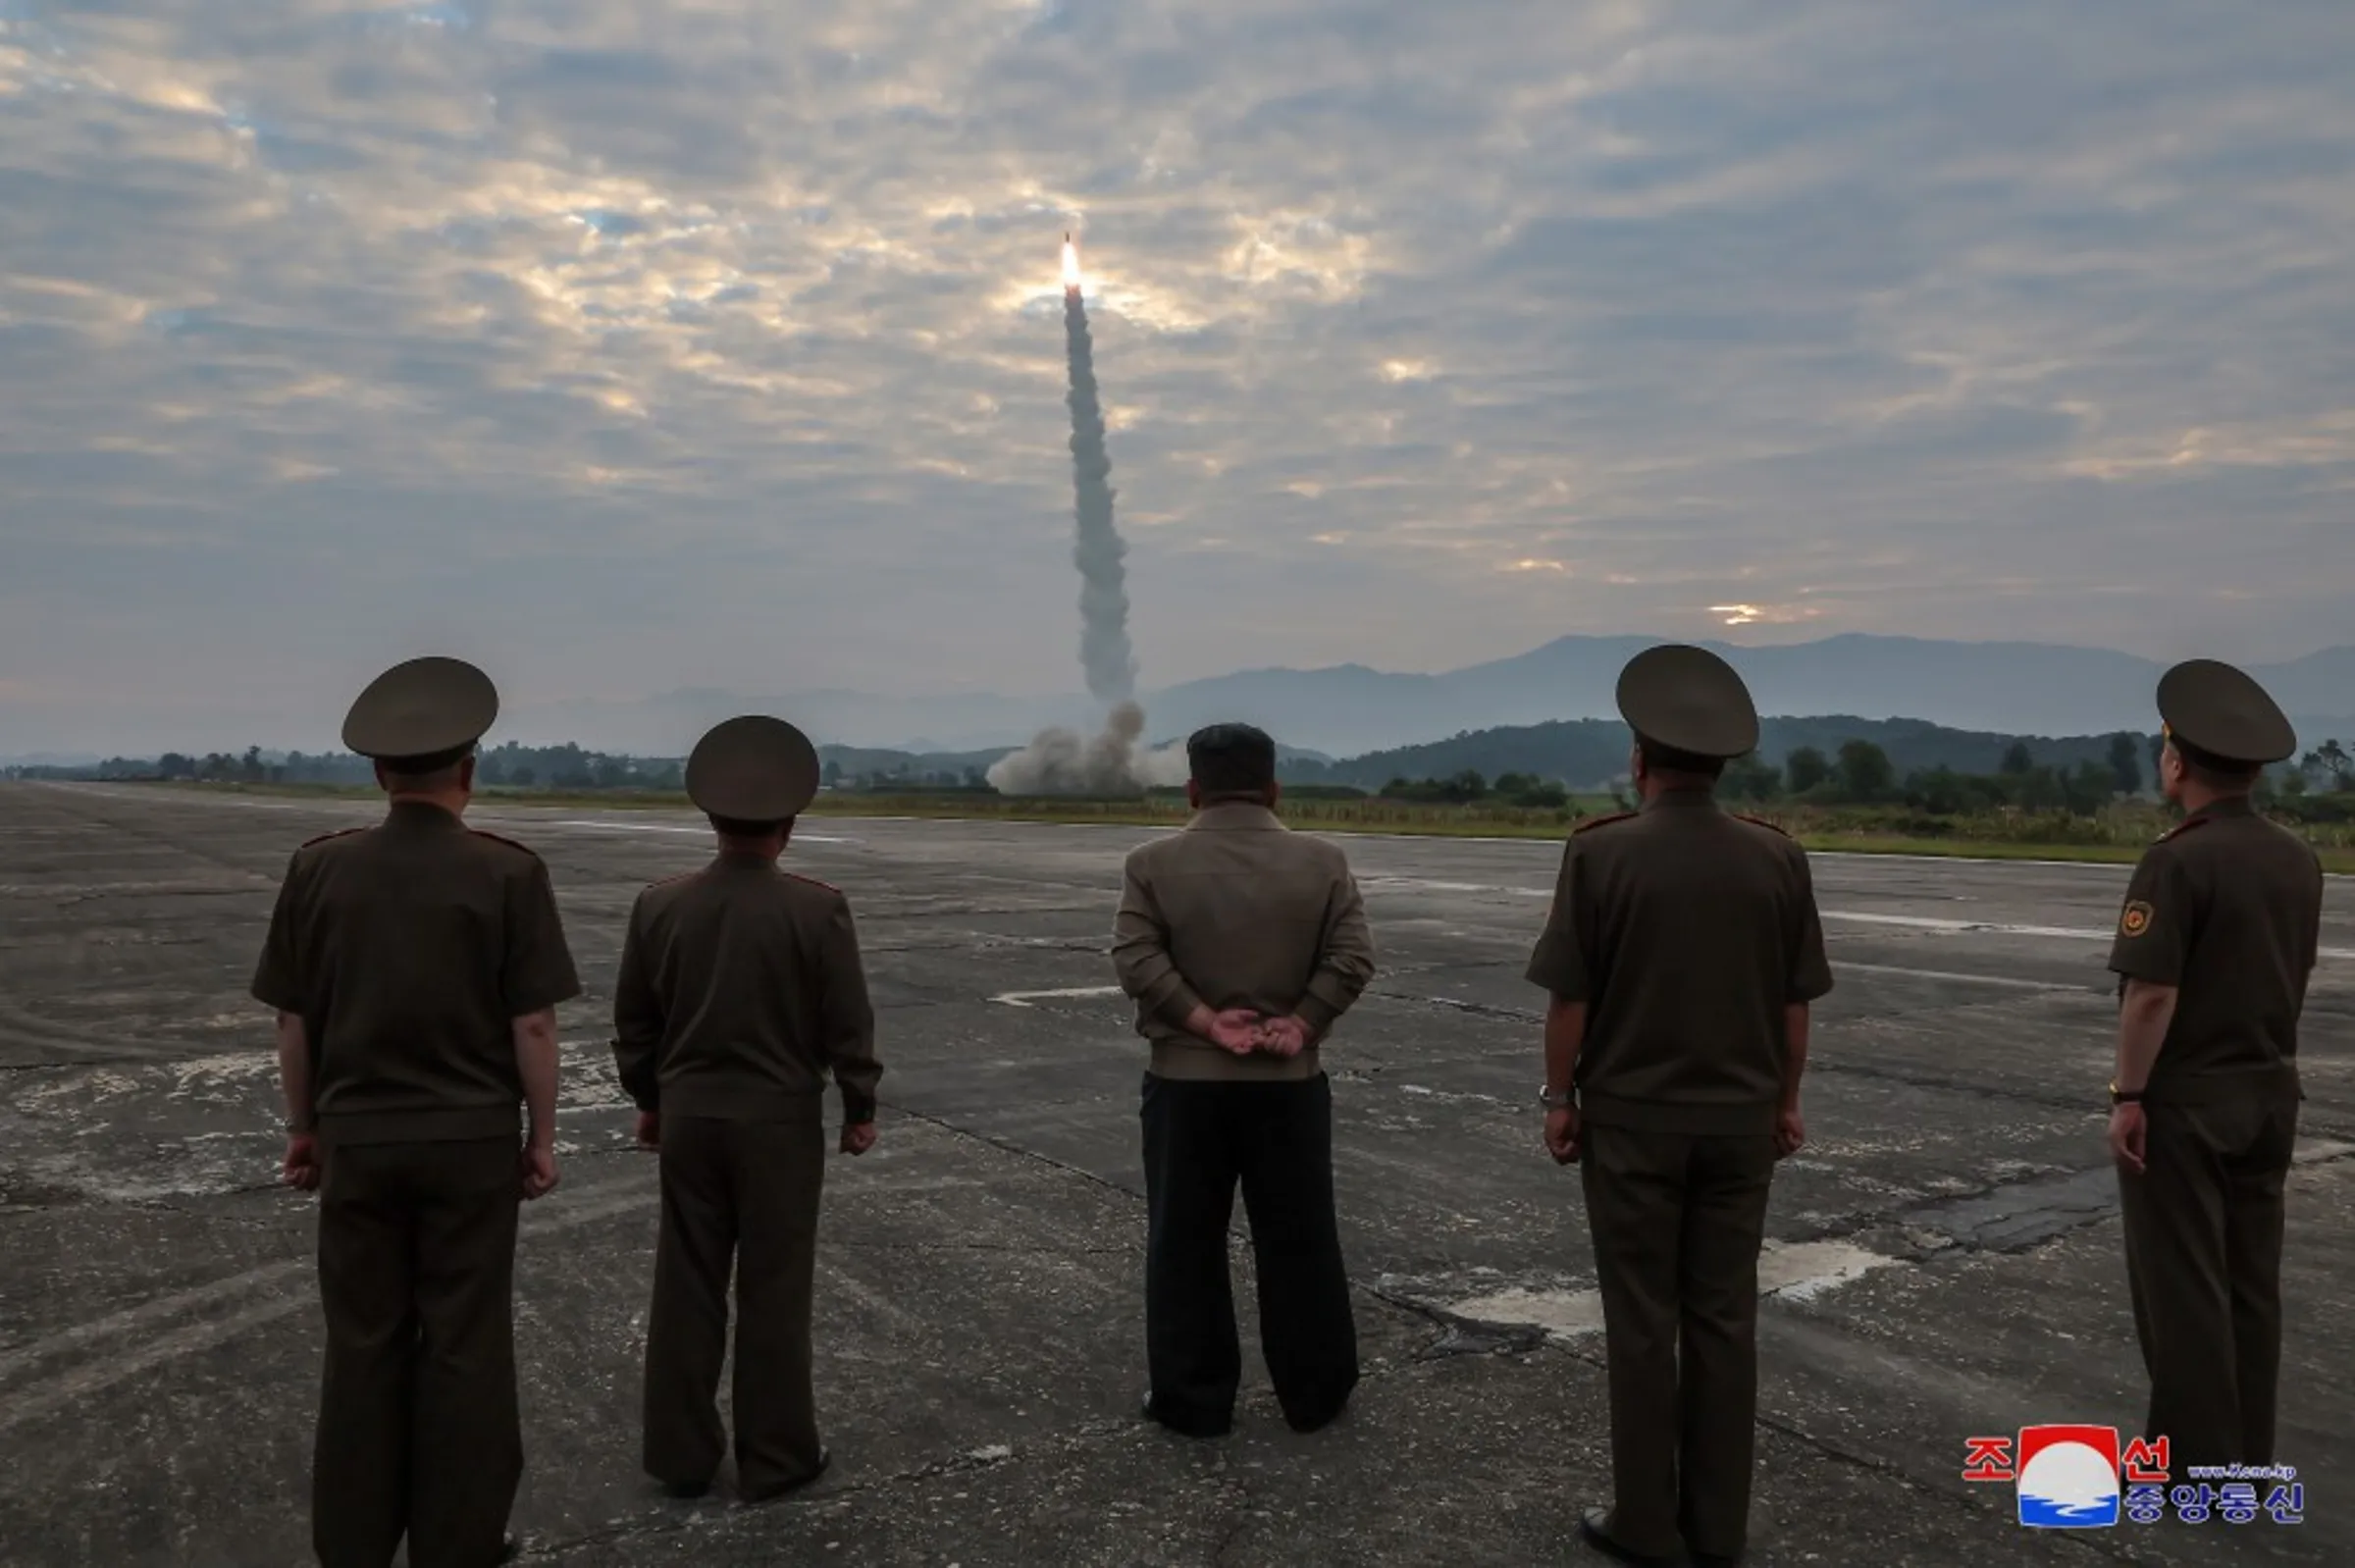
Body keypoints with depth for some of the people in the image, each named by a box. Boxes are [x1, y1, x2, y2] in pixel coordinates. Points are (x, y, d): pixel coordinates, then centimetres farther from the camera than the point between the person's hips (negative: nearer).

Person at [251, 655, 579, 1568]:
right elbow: (533, 1025, -10)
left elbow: (294, 1021, 2)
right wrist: (542, 1135, 0)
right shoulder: (508, 874, -11)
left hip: (358, 1140, 3)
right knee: (464, 1345, 7)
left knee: (364, 1345, 13)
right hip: (471, 1140, -2)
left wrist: (305, 1128, 14)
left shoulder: (319, 868, -2)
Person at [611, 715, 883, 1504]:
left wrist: (649, 1099, 19)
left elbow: (633, 1020, 6)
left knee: (686, 1287, 12)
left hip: (688, 1115, 3)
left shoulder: (659, 904, -3)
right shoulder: (817, 908, -14)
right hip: (781, 1119, -3)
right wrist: (860, 1108, 4)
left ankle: (681, 1454, 22)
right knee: (774, 1291, 6)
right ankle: (775, 1457, 16)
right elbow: (848, 1023, -9)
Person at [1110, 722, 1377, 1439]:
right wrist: (1300, 1025, -7)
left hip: (1186, 1079, -1)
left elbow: (1136, 958, -12)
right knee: (1299, 1241, 11)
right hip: (1291, 1081, 1)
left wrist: (1204, 1022, -11)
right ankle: (1315, 1394, 21)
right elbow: (1352, 957, -7)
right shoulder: (1323, 862, 1)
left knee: (1187, 1245, 8)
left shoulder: (1153, 863, -2)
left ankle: (1192, 1399, 15)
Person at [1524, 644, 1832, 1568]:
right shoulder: (1777, 858, -2)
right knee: (1724, 1317, 11)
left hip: (1631, 1118, -3)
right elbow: (1796, 1003, 4)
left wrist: (1559, 1096, 1)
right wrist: (1785, 1099, 15)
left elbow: (1569, 996, -10)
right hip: (1739, 1119, 3)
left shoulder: (1600, 851, -12)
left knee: (1642, 1322, 5)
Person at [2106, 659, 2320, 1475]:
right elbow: (2296, 974, 14)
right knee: (2251, 1274, 14)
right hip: (2268, 1091, 8)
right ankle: (2248, 1451, 23)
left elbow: (2151, 992, -22)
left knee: (2183, 1280, 1)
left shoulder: (2178, 860, -19)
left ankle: (2196, 1460, 8)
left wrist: (2127, 1095, -14)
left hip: (2184, 1098, -7)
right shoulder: (2299, 859, 4)